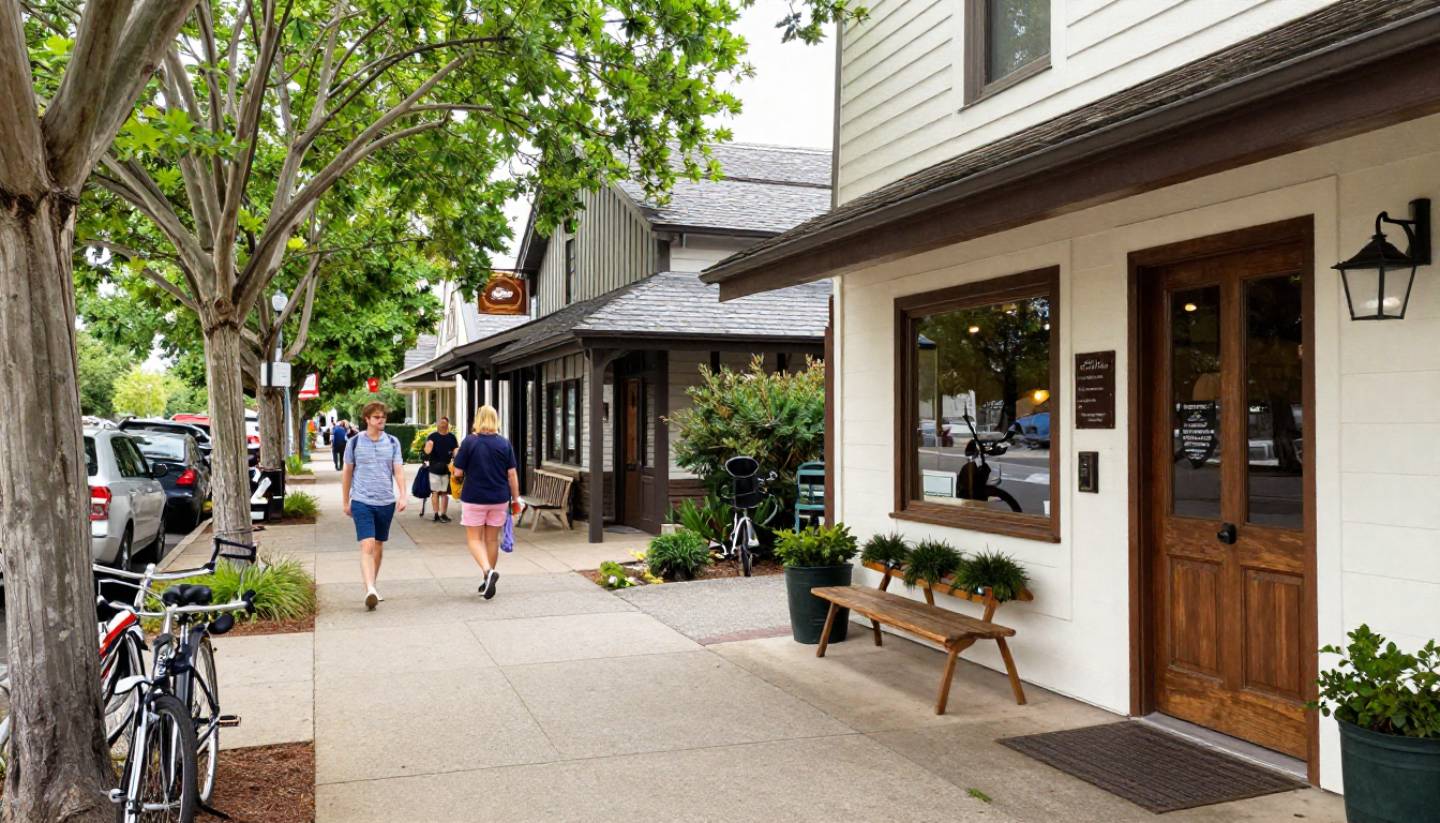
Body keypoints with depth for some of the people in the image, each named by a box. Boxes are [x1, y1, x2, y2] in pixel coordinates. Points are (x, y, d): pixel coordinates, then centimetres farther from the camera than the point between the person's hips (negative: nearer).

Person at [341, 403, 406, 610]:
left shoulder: (392, 442, 5)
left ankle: (372, 587, 27)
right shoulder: (354, 442, 0)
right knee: (367, 546, -15)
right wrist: (345, 502, 11)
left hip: (386, 502, 3)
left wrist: (402, 495, -13)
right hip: (362, 501, -3)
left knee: (379, 546, 13)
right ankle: (370, 590, -23)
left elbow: (399, 470, 1)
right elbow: (347, 473, 8)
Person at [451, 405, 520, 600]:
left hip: (474, 498, -3)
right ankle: (488, 581, 23)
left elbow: (458, 472, -7)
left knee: (474, 539, 7)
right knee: (493, 539, 14)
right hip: (499, 498, 3)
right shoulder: (504, 443, -2)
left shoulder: (470, 442, -9)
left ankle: (488, 571, -17)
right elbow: (512, 474, -1)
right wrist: (516, 499, 7)